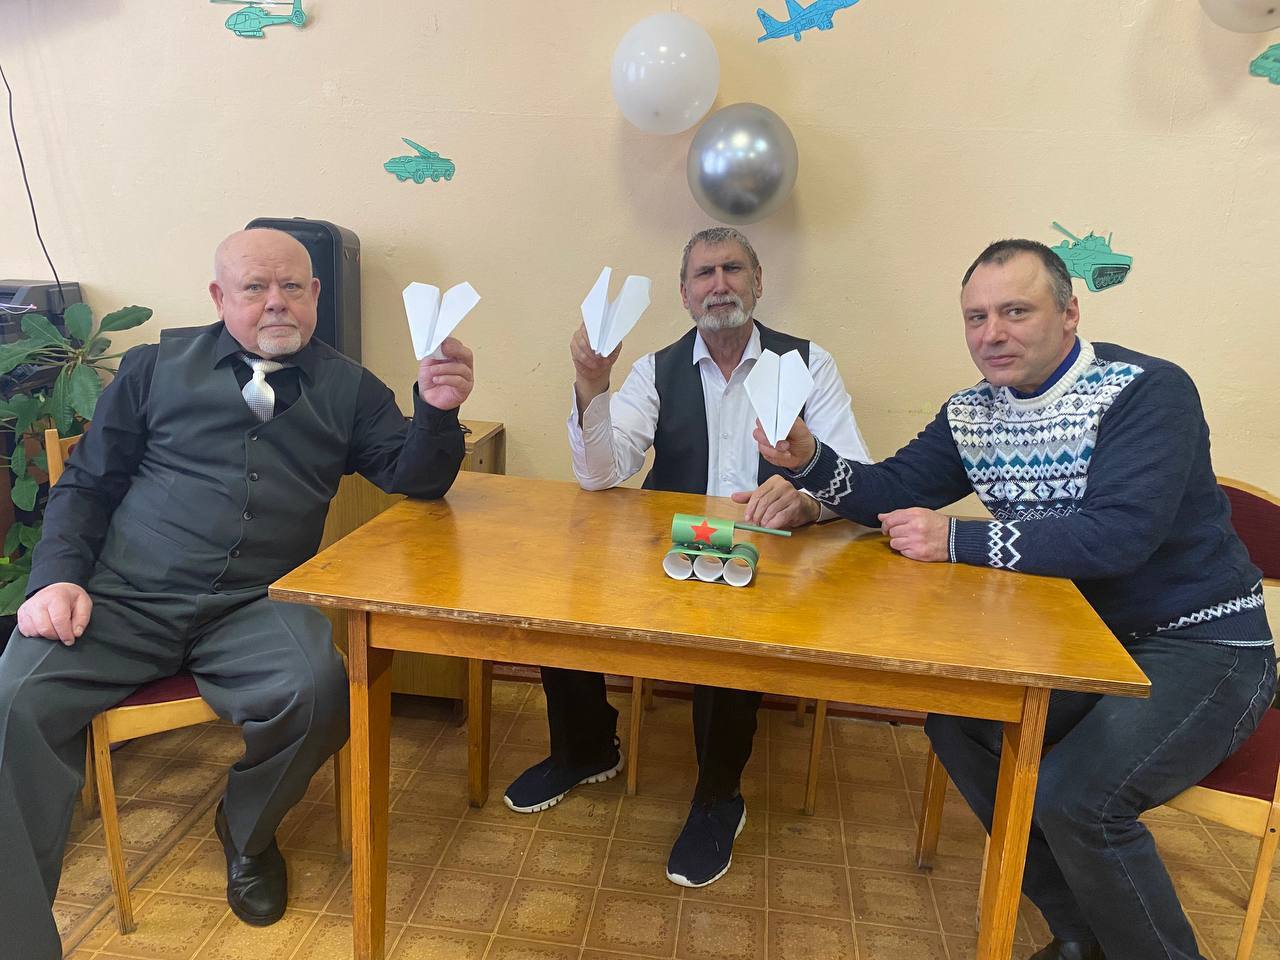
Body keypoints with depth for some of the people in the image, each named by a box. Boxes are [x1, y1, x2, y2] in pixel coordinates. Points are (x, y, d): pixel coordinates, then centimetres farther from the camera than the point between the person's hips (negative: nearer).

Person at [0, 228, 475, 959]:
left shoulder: (347, 389, 12)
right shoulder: (159, 367, 12)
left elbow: (413, 480, 3)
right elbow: (87, 484, 13)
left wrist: (437, 412, -18)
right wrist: (59, 576, -4)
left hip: (255, 609, 0)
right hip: (124, 598, 1)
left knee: (318, 689, -29)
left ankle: (247, 836, 5)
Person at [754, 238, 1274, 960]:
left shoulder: (1147, 392, -19)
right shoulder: (972, 413, 2)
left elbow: (1117, 534, -32)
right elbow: (889, 494, 3)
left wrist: (956, 539, -28)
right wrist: (809, 461, -17)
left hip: (1202, 646, -7)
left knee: (1073, 795, -26)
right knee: (956, 721, -2)